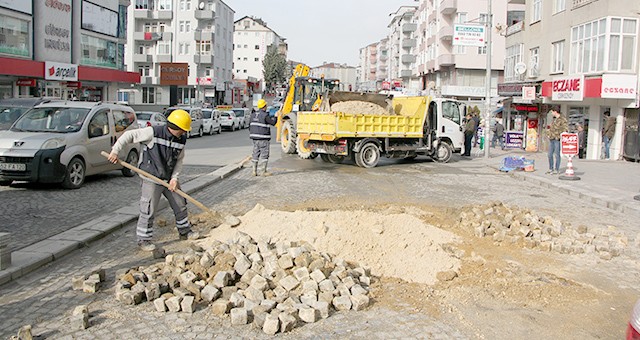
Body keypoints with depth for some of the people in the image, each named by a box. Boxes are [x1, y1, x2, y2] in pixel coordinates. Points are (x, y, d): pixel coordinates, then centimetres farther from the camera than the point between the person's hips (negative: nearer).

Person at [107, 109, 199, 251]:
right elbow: (129, 135, -14)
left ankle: (185, 231, 33)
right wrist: (115, 151, -19)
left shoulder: (181, 140, -1)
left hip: (169, 180, 6)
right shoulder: (153, 133, -18)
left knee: (180, 205, 15)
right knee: (148, 211, -2)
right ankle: (143, 240, 14)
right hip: (151, 180, -6)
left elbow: (179, 160, 5)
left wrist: (174, 177, -8)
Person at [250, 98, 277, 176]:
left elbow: (250, 126, 15)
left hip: (254, 137, 8)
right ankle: (264, 171, -3)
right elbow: (273, 122, -7)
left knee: (256, 153, 11)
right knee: (264, 154, -3)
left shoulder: (253, 115, 11)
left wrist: (251, 133, 24)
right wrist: (275, 116, 11)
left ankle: (254, 171, 12)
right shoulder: (265, 115, -13)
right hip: (263, 138, -8)